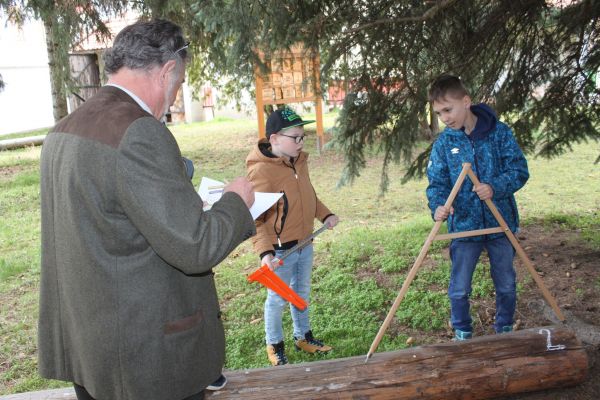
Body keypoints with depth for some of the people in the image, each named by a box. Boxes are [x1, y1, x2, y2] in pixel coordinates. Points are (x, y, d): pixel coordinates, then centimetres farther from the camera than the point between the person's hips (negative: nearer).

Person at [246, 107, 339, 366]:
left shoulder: (298, 161, 3)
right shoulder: (261, 171, -23)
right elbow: (255, 218, -24)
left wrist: (324, 214, 8)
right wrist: (265, 251, -32)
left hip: (304, 243, 8)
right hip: (280, 250, -8)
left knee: (302, 293, 22)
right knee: (278, 299, 9)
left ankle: (303, 336, 42)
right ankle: (274, 345, 30)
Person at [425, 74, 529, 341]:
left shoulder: (499, 132, -7)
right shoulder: (444, 143, -3)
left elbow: (519, 169, -9)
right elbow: (437, 182, -5)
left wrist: (495, 187, -27)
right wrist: (438, 206, -26)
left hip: (500, 222, 0)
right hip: (464, 226, 0)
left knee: (506, 286, 16)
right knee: (459, 290, 5)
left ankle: (505, 332, 39)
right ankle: (463, 335, 29)